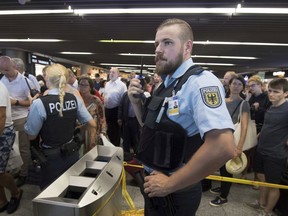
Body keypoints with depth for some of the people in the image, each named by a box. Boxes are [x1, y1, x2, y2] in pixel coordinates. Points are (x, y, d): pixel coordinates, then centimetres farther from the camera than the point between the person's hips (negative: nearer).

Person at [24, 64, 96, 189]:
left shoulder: (39, 103, -21)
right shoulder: (75, 99, -8)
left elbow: (31, 135, -8)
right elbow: (92, 124, -2)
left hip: (52, 157, -4)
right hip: (72, 153, 4)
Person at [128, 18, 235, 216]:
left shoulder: (200, 81, -23)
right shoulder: (168, 84, 6)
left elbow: (223, 147, -35)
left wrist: (169, 184, -24)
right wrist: (136, 101, -5)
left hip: (175, 191, -8)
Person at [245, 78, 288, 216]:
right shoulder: (271, 107, 5)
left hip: (276, 155, -7)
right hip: (261, 150, 8)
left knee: (272, 184, 10)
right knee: (262, 177, 21)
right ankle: (261, 203, 42)